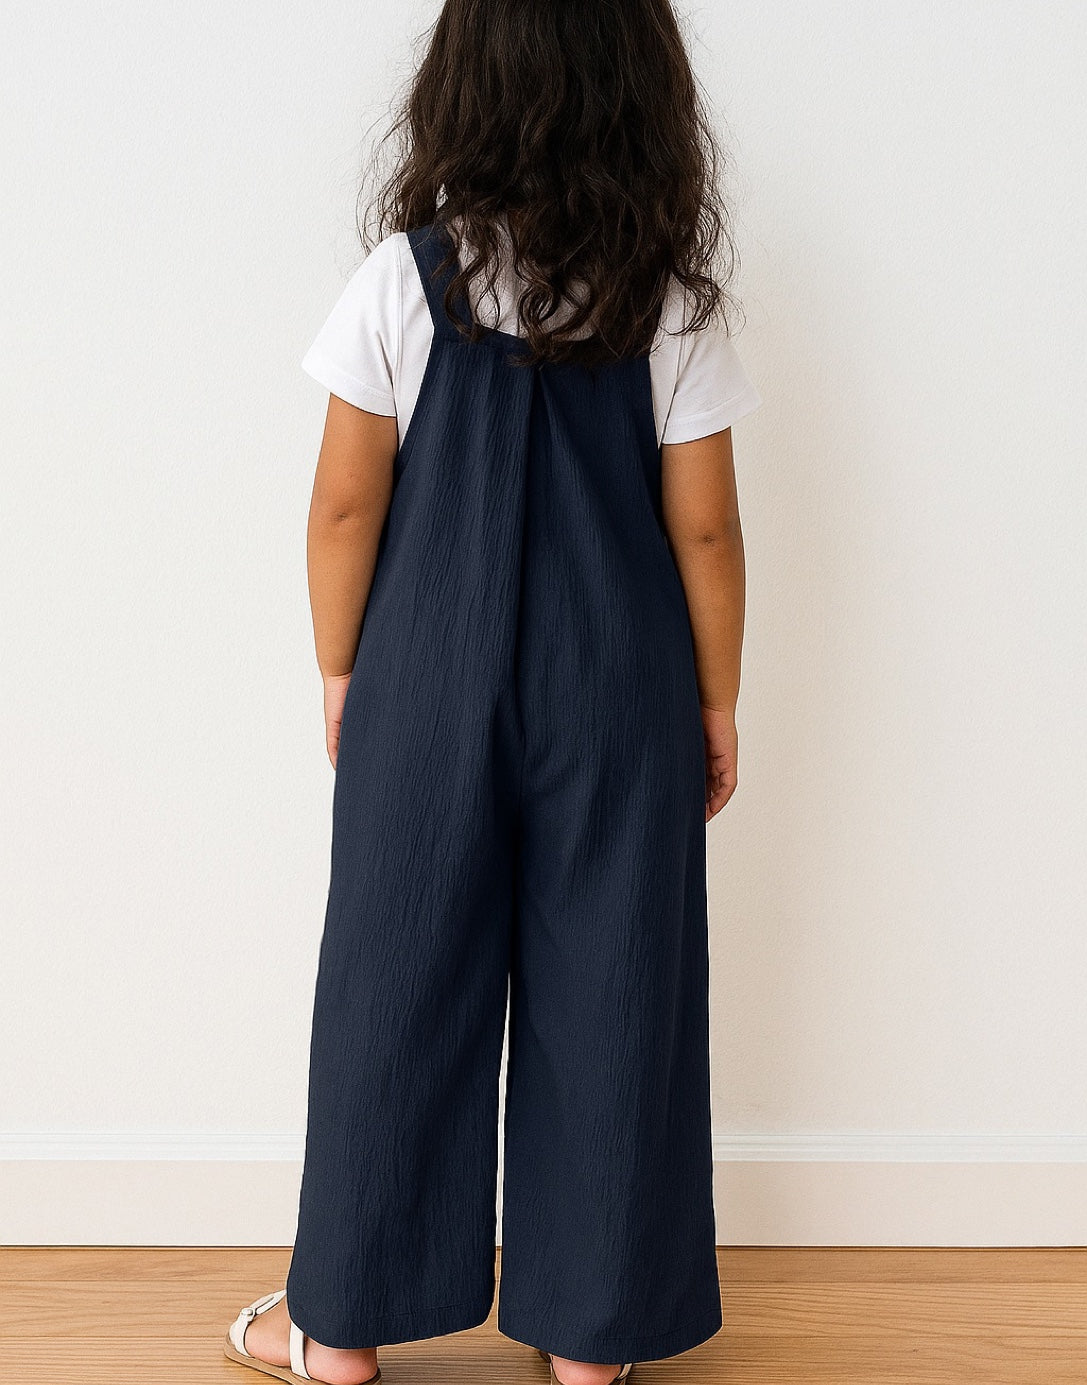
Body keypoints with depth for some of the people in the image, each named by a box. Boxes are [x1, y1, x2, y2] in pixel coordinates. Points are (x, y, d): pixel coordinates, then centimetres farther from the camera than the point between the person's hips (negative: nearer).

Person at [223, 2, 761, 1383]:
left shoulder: (402, 283, -7)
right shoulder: (672, 303, -5)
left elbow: (345, 506, -4)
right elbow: (703, 530, -3)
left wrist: (339, 669, 9)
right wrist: (716, 703, 9)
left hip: (431, 688, 0)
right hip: (619, 699, 1)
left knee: (397, 988, 11)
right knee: (605, 999, 11)